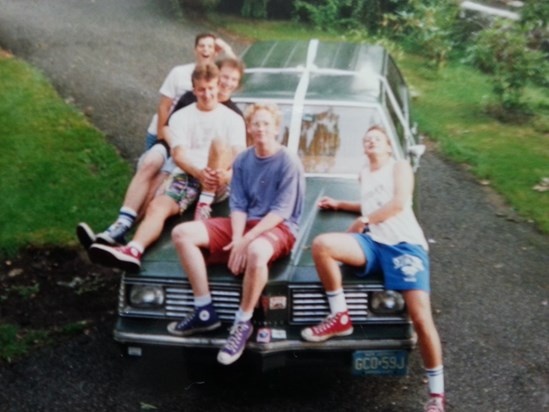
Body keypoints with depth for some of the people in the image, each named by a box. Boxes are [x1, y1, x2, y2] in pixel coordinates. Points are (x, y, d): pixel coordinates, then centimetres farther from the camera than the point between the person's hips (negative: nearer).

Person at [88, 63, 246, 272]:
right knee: (157, 206, -27)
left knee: (219, 143, -30)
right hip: (187, 176, 1)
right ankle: (134, 251, -52)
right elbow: (179, 155, -1)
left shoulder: (233, 119, 11)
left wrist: (226, 174, -24)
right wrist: (199, 172, -23)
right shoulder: (181, 117, 13)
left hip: (219, 184, -1)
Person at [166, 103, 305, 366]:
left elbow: (281, 211, -14)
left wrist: (246, 241, -21)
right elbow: (238, 205, 4)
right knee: (182, 233, -11)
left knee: (256, 251, -43)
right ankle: (205, 312, -9)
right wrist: (236, 239, -15)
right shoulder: (242, 161, 7)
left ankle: (243, 323, -20)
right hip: (244, 223, 6)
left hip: (278, 227, -6)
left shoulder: (289, 163, -9)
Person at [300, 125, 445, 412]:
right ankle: (340, 318, -14)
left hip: (405, 244, -5)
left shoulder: (399, 166, 10)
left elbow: (398, 203, -5)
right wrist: (340, 205, 30)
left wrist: (363, 220, -4)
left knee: (421, 319, -16)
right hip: (373, 244, 5)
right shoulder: (364, 174, 27)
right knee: (322, 244, -25)